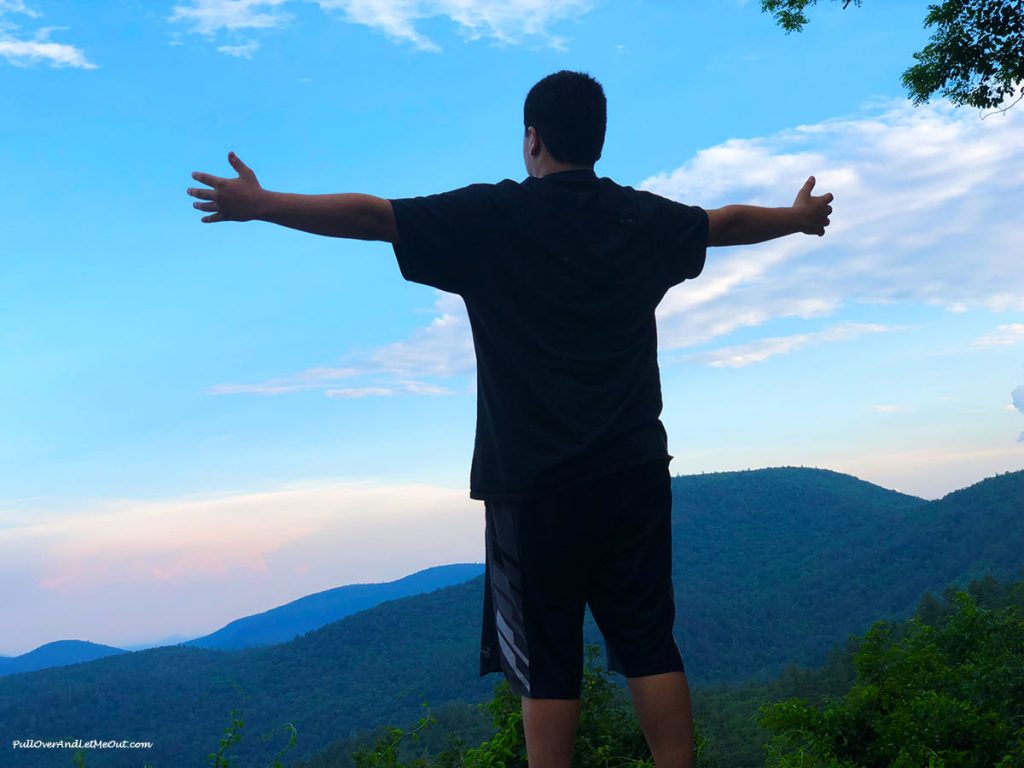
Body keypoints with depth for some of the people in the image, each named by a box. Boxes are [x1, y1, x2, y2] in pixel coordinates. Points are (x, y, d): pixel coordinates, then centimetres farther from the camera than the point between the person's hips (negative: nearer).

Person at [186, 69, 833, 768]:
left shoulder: (492, 217, -6)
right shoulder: (643, 218, 7)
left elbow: (370, 215, -5)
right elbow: (729, 222, 25)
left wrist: (260, 204, 6)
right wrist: (798, 217, 45)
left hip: (534, 483, -3)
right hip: (634, 473, 4)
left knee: (547, 662, 5)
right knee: (650, 645, 11)